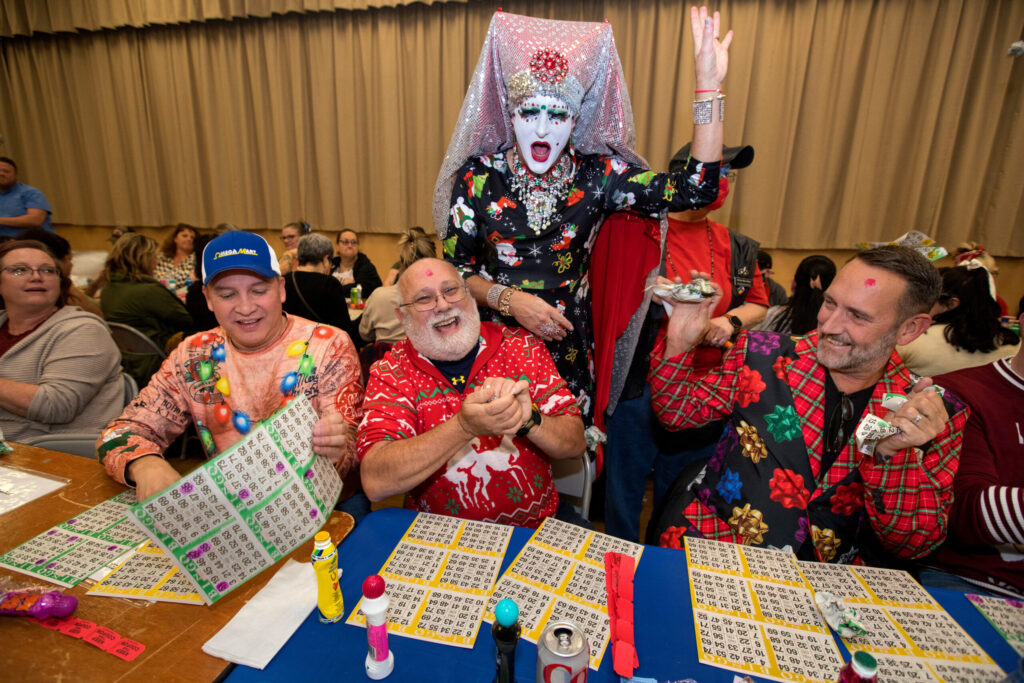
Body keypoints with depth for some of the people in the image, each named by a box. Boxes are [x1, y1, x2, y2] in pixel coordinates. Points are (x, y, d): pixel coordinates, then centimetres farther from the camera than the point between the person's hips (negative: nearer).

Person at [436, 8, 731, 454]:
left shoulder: (595, 176, -4)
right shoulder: (479, 175, -7)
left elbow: (695, 190, -12)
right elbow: (453, 270, -4)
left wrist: (709, 83, -14)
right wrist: (509, 299, -19)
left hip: (568, 349, 1)